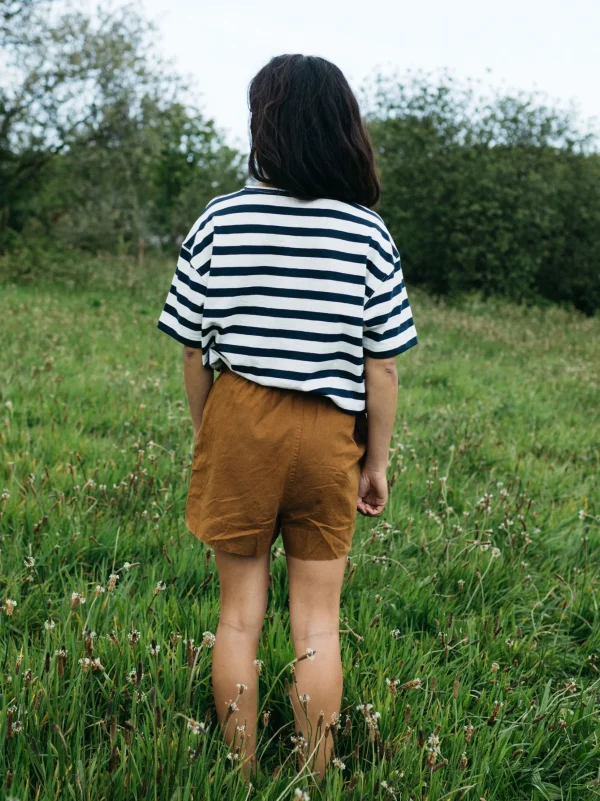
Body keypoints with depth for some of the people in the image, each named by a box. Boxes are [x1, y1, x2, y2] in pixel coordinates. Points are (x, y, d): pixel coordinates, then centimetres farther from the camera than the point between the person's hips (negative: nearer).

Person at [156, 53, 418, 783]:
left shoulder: (219, 221, -6)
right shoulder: (368, 233, -6)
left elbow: (193, 352, -2)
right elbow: (382, 368, -5)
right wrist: (376, 462, 7)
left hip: (238, 423, 0)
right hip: (327, 435, 0)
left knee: (239, 612, 14)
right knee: (317, 621, 12)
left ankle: (241, 777, 28)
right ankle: (314, 780, 25)